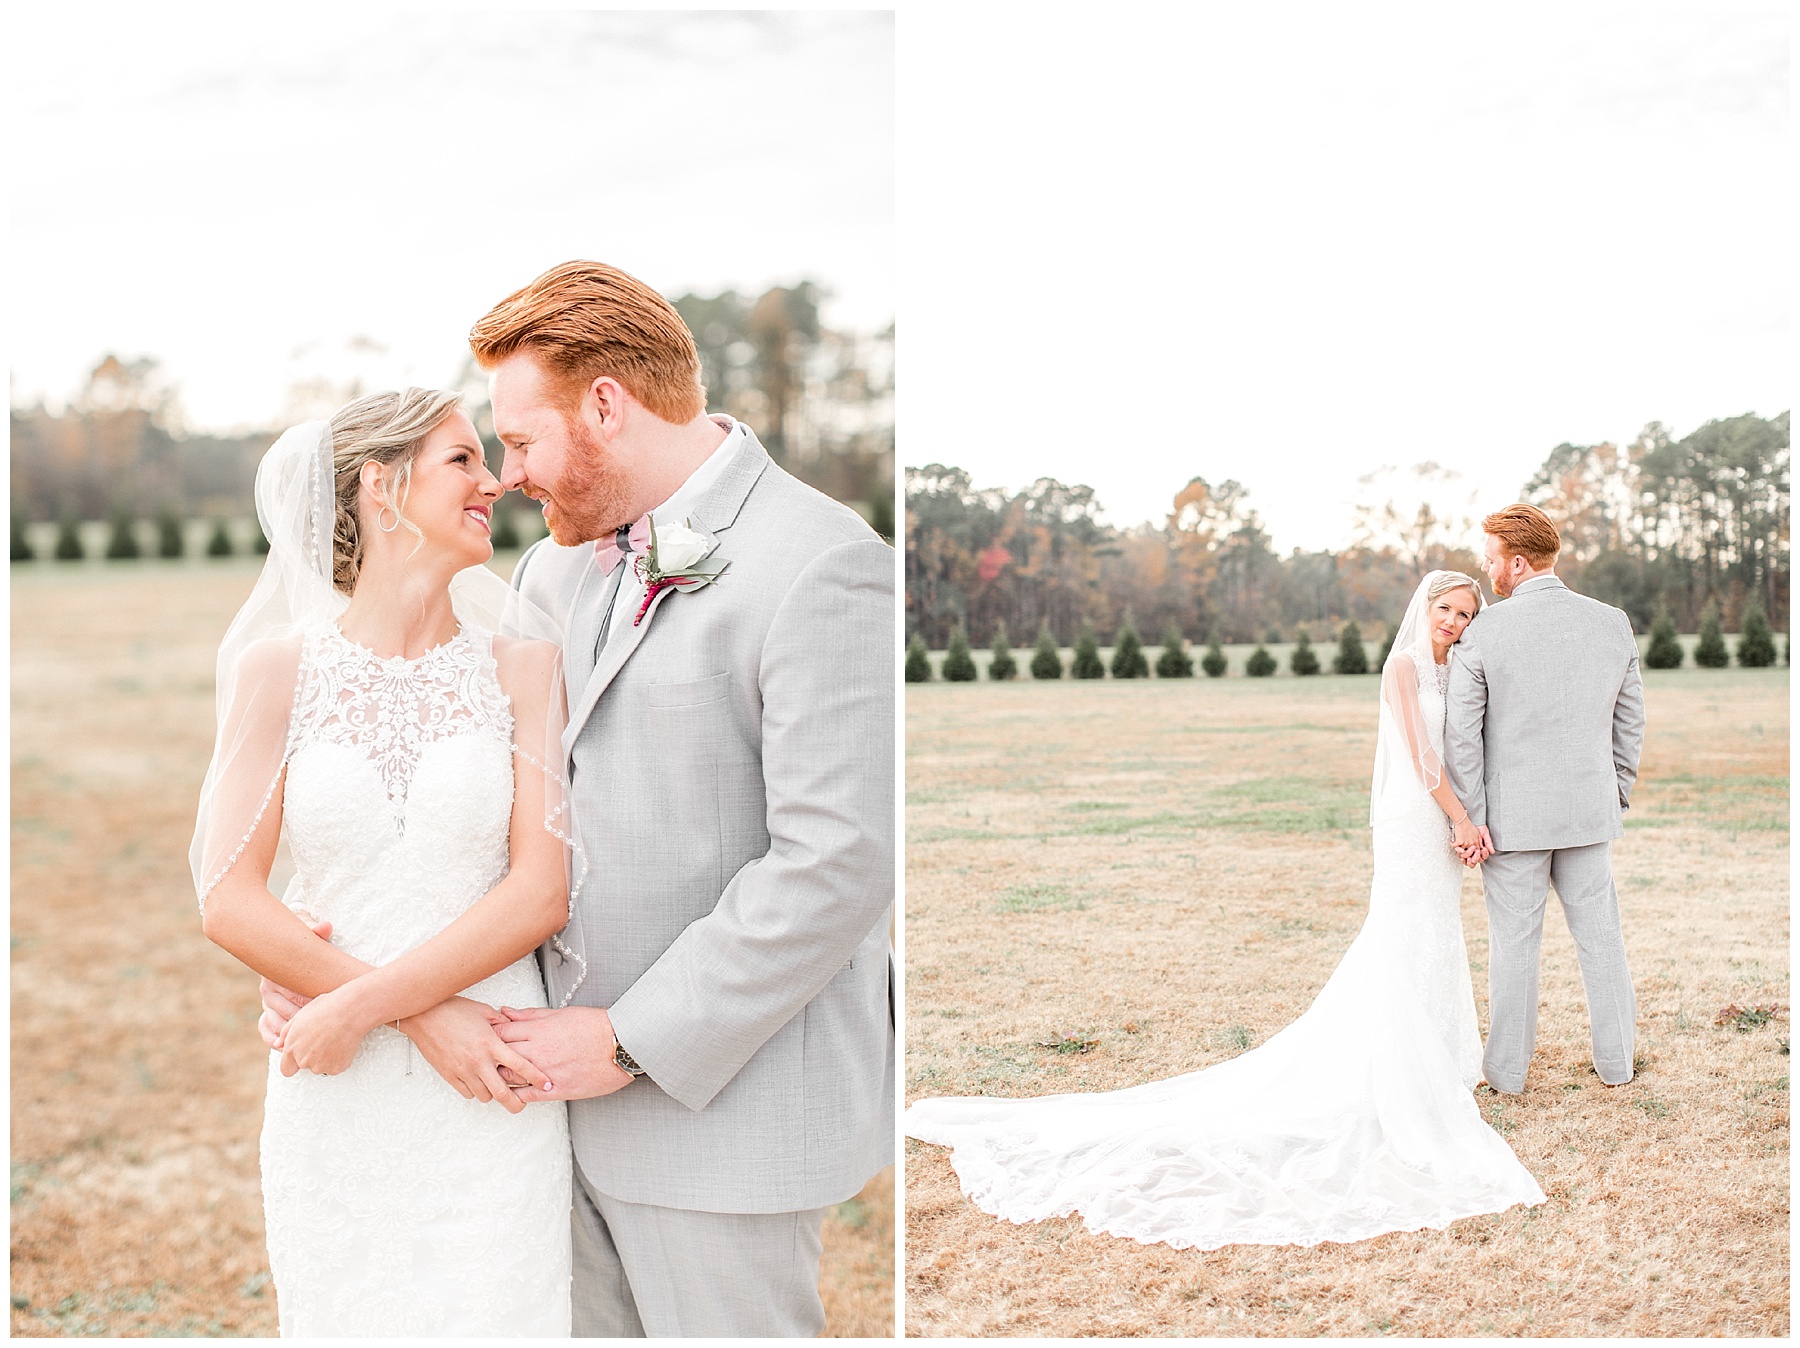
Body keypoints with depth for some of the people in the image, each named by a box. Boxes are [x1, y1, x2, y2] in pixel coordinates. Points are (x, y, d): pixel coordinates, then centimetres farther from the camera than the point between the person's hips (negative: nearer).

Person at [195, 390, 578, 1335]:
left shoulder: (521, 663, 1)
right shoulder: (279, 665, 0)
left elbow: (542, 891, -7)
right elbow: (229, 902, -4)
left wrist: (361, 1008, -15)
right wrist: (426, 1016, -12)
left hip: (490, 1092, 0)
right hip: (337, 1105, 0)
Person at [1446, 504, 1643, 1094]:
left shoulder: (1483, 632, -13)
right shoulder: (1613, 624, 0)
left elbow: (1461, 732, -12)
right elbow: (1630, 719, 7)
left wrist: (1472, 815, -6)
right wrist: (1618, 791, 18)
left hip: (1513, 813, -3)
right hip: (1590, 810, 3)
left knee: (1514, 940, 7)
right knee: (1600, 934, 15)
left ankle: (1508, 1068, 17)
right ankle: (1615, 1060, 25)